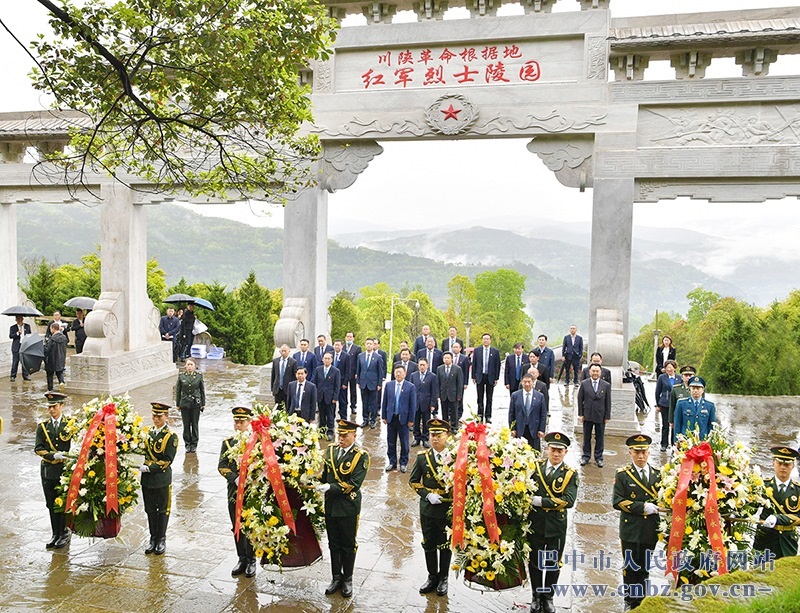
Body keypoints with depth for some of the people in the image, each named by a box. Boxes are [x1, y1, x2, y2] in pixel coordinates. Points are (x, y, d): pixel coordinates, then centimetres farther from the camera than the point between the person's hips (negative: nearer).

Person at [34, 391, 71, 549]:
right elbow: (38, 449, 0)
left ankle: (65, 533, 17)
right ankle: (56, 533, 23)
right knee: (51, 505, 10)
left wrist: (66, 457, -16)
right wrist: (53, 456, -15)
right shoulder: (42, 426, 6)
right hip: (48, 471, 3)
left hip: (65, 470, -3)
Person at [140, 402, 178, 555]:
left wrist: (150, 468, -19)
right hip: (147, 479, 5)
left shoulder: (171, 436, -11)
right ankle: (153, 538, 26)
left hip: (162, 479, -4)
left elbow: (168, 460, -14)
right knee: (150, 509, 13)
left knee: (163, 510, 8)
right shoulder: (148, 432, 5)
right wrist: (144, 466, -5)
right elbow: (145, 452, 12)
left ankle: (161, 539, 21)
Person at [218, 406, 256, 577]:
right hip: (234, 491, 3)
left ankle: (251, 560, 19)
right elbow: (222, 466, -3)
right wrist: (236, 479, -18)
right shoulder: (227, 443, 5)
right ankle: (242, 559, 26)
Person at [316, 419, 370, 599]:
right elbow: (325, 473, 12)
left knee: (348, 544, 10)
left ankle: (347, 579, 26)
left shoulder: (361, 456, -14)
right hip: (330, 505, 5)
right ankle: (336, 577, 30)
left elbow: (354, 483, -20)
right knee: (333, 543, 15)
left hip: (348, 506, -4)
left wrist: (330, 487, -26)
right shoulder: (331, 450, 3)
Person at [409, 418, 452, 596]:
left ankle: (443, 578, 31)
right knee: (429, 545, 14)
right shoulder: (422, 457, -3)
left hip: (448, 509, -2)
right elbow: (413, 481, 2)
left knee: (446, 545, 13)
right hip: (428, 509, 2)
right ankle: (432, 577, 33)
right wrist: (428, 495, -12)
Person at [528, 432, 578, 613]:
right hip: (535, 524, 1)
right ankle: (537, 596, 30)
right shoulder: (536, 466, 0)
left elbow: (569, 500, -16)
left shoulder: (570, 474, -4)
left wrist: (542, 501, -20)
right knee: (535, 562, 12)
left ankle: (548, 597, 30)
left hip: (556, 527, -1)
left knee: (553, 564, 11)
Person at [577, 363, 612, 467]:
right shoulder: (584, 384, -1)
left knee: (600, 438, 7)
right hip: (587, 415, 0)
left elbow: (608, 402, 1)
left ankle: (598, 457, 20)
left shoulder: (606, 385, -1)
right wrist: (580, 414, -2)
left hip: (600, 416, 0)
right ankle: (586, 456, 23)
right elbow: (580, 400, 2)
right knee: (586, 437, 10)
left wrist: (607, 416, -2)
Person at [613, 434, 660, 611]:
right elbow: (618, 502, -9)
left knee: (645, 568, 12)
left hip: (651, 529, 3)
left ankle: (641, 600, 26)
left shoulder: (657, 474, 6)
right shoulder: (623, 474, -3)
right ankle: (630, 601, 22)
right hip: (631, 530, -3)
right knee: (631, 567, 7)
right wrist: (642, 507, -17)